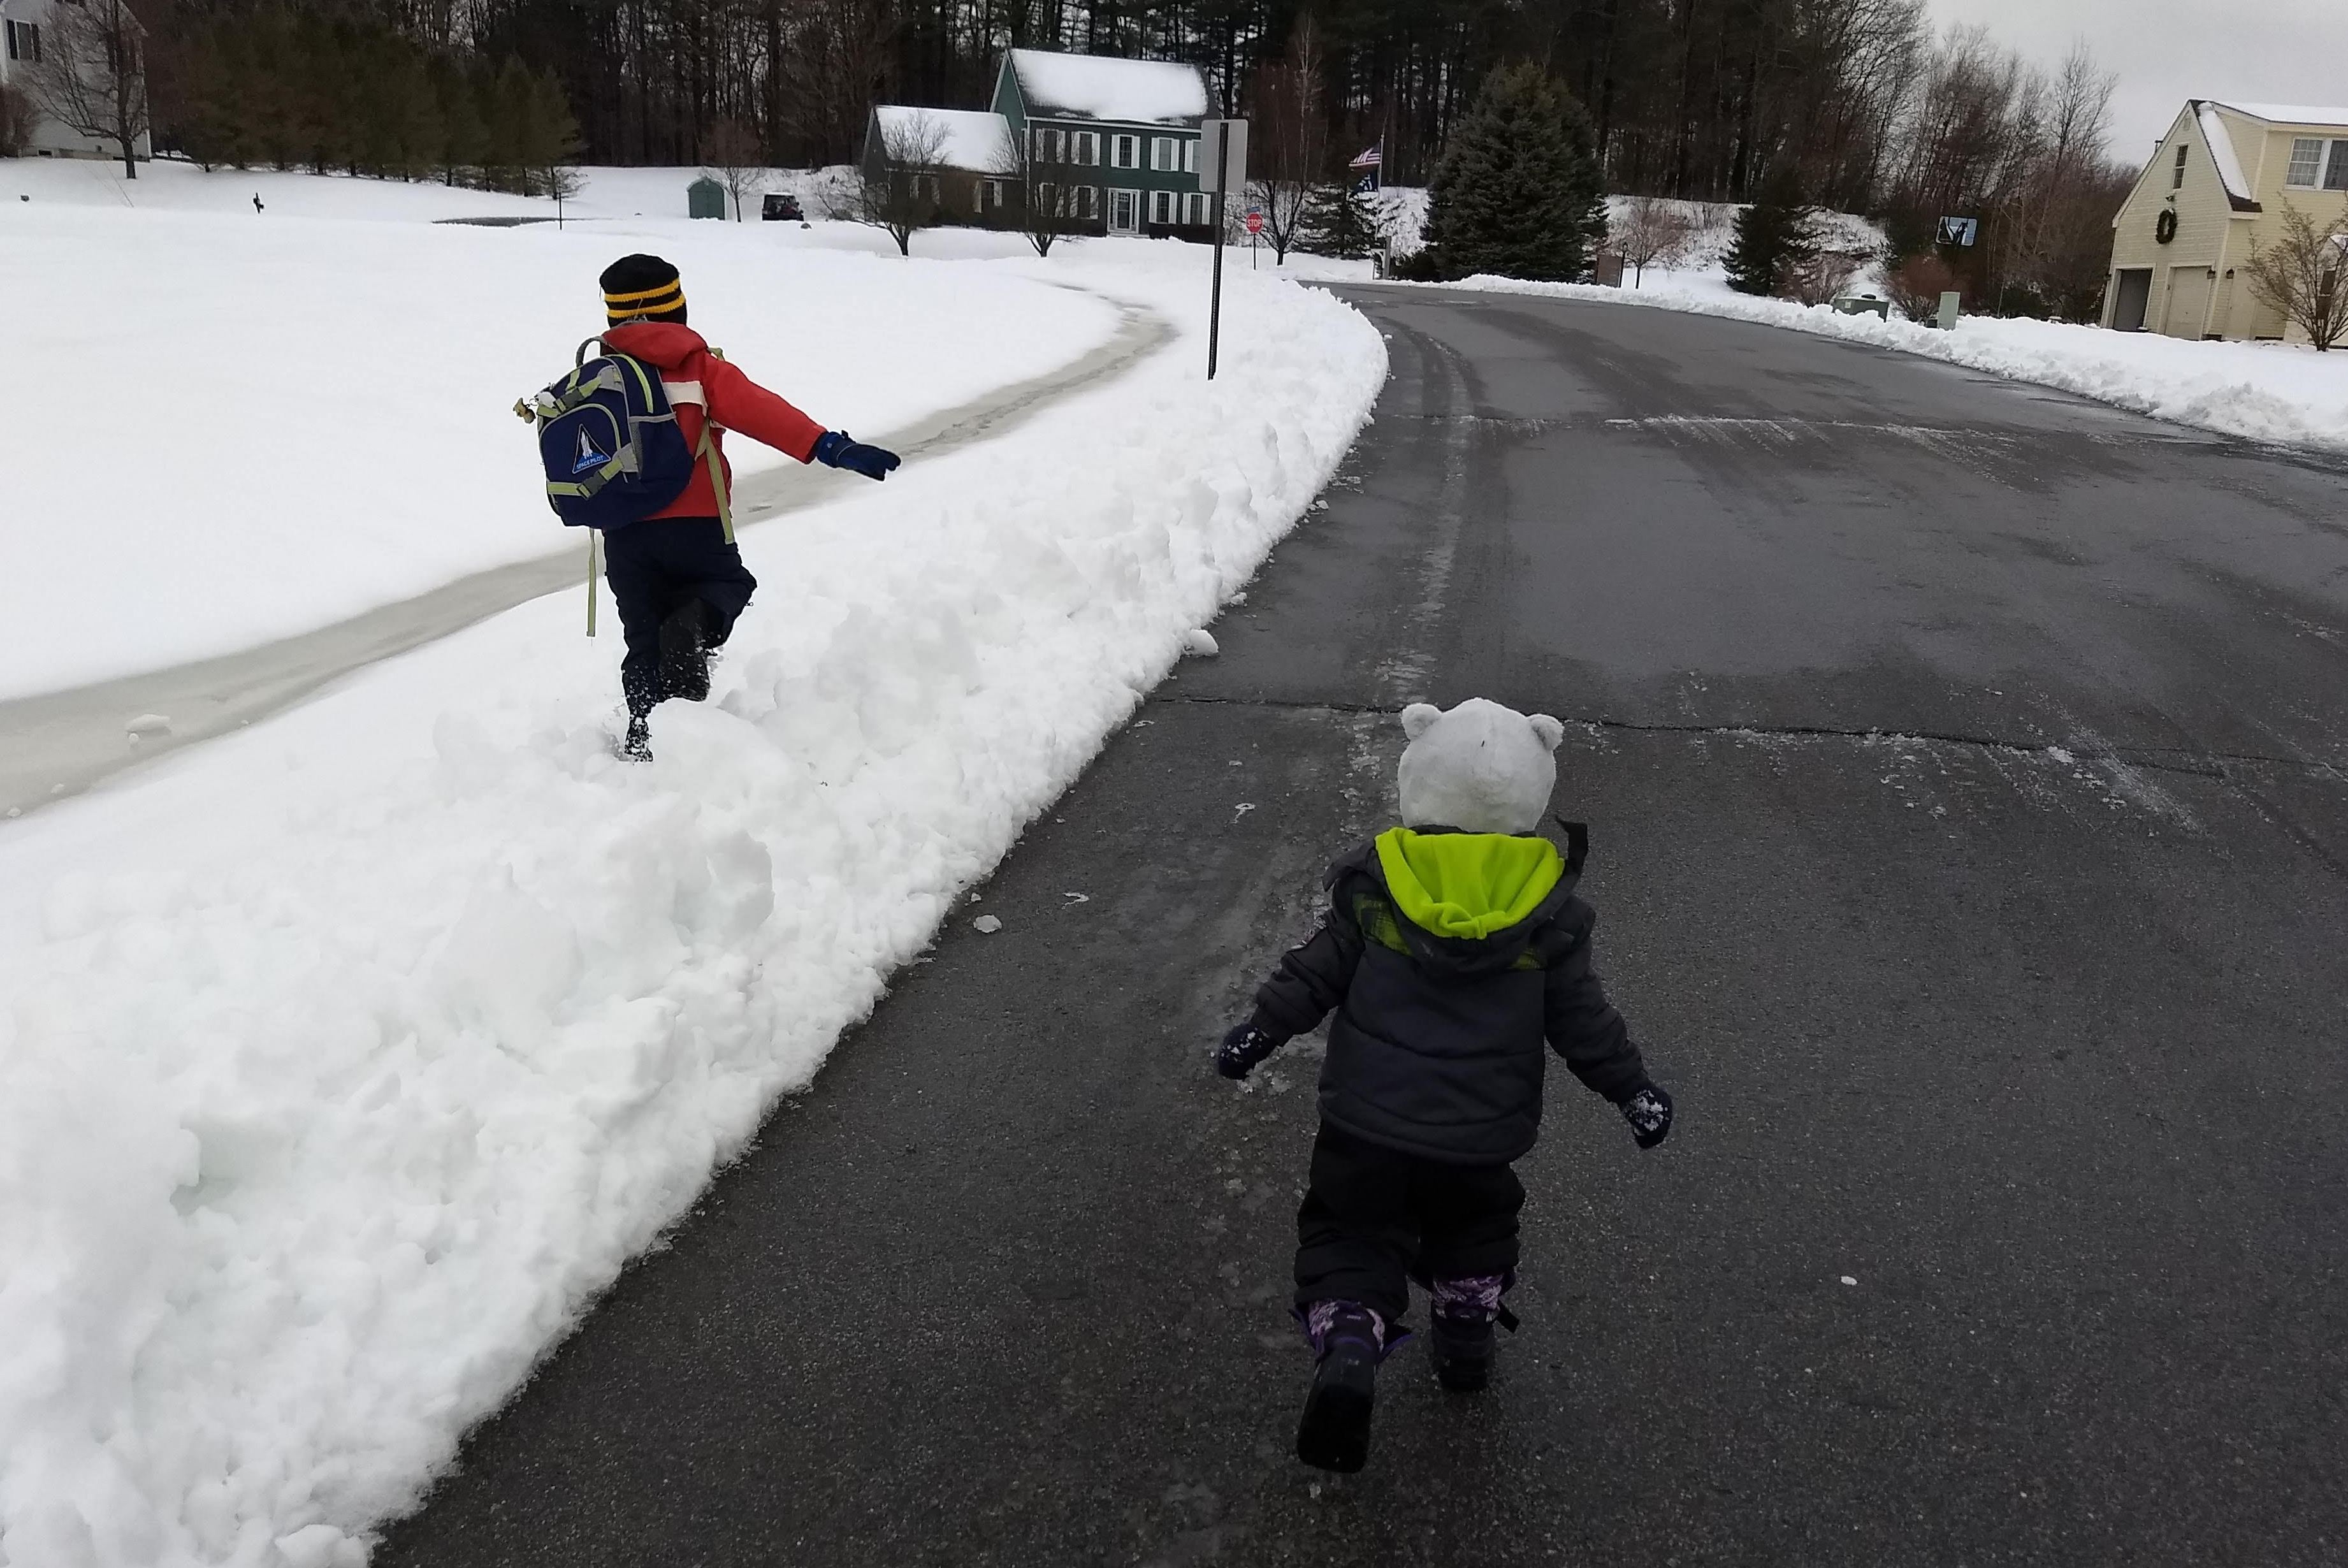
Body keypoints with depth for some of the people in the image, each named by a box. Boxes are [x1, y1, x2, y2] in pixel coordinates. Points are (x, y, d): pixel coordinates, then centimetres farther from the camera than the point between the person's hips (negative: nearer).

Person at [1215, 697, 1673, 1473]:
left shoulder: (1373, 880, -8)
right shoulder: (1549, 905, -6)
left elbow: (1316, 971, -4)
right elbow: (1581, 1016, 0)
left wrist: (1259, 1031, 8)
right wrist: (1632, 1088, 12)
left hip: (1367, 1119, -1)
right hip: (1480, 1134, 2)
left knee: (1351, 1236, 9)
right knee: (1473, 1233, 28)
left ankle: (1346, 1352, -13)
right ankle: (1465, 1344, 40)